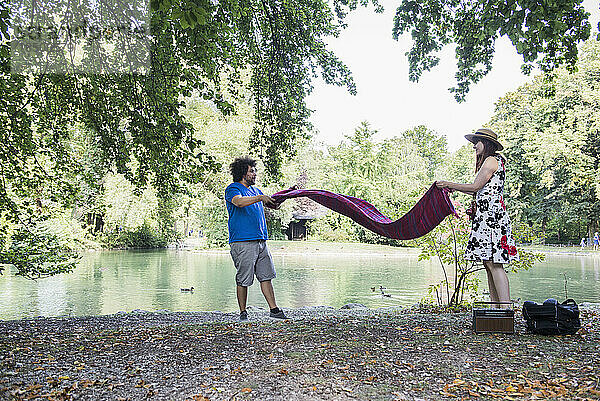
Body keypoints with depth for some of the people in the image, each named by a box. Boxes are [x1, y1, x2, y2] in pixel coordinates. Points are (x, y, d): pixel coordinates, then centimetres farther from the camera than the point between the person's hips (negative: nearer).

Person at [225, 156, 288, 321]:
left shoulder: (255, 190, 21)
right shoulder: (233, 189, -2)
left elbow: (273, 204, 28)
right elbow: (239, 202, -24)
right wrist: (260, 198, -28)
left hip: (261, 241, 7)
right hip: (242, 241, -7)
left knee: (266, 276, 6)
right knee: (243, 280, -1)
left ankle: (274, 309, 10)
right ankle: (243, 312, 12)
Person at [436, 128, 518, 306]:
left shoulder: (491, 160, -5)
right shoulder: (493, 161, 25)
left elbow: (475, 187, -12)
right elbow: (481, 192, 22)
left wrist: (449, 184, -3)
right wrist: (455, 188, 24)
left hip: (491, 214, -10)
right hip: (487, 215, 10)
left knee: (494, 264, -13)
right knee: (489, 264, 7)